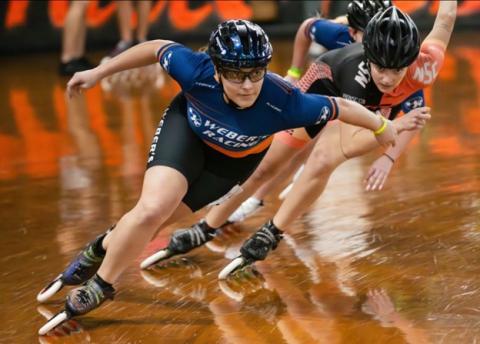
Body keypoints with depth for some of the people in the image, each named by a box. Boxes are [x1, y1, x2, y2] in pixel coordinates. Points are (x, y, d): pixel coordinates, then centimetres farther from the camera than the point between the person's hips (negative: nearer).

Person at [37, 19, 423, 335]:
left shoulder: (284, 102, -41)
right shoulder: (196, 71, -39)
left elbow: (340, 107, -24)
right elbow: (157, 48, -19)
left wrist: (384, 128, -7)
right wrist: (99, 72, -9)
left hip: (236, 157, 1)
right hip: (187, 126, -1)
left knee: (151, 219, -1)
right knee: (152, 210, -18)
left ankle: (102, 249, 31)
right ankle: (99, 285, 9)